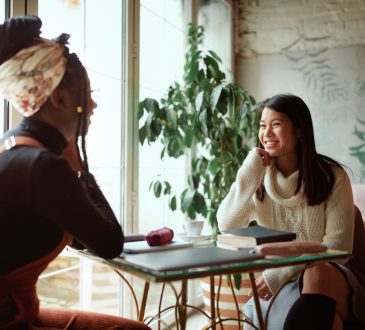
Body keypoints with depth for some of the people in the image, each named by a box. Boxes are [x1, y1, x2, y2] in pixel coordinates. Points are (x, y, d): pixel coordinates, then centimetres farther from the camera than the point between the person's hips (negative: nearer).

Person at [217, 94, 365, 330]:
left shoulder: (332, 177, -3)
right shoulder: (259, 180, 6)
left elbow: (338, 245, -8)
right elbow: (227, 227, -6)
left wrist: (280, 273, -16)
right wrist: (249, 174, -13)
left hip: (330, 278, 1)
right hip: (278, 285, 0)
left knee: (318, 276, -37)